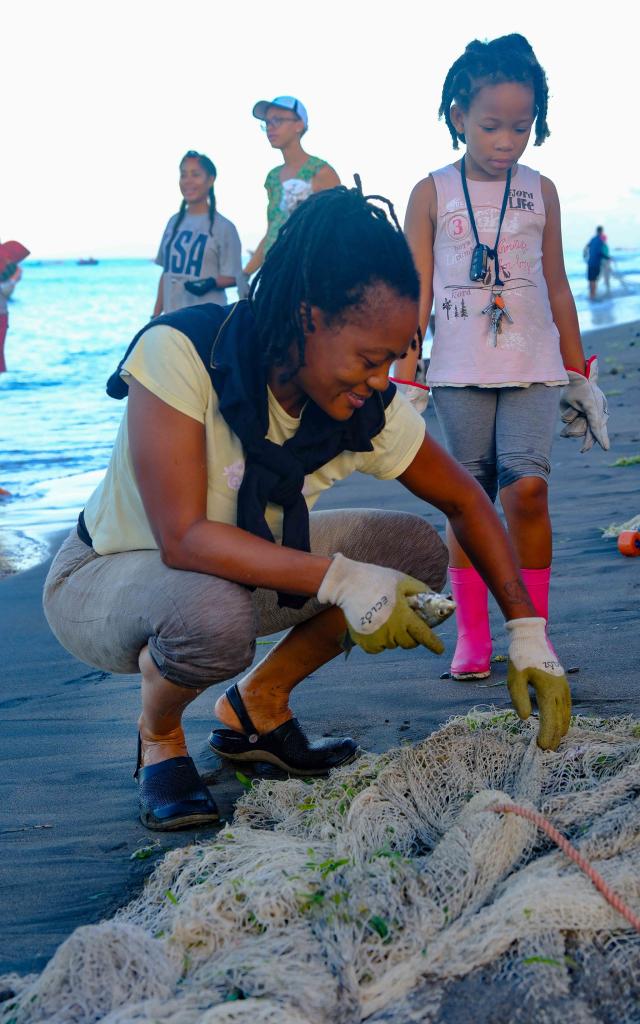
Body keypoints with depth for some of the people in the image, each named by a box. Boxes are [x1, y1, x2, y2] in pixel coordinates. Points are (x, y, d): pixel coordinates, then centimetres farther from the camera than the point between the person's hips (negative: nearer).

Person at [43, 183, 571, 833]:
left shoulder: (371, 413, -15)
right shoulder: (180, 353, -31)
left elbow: (466, 503, 0)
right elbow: (183, 539, -36)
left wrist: (527, 633, -9)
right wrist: (341, 580, -39)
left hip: (242, 566, 6)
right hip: (102, 579, -5)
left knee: (415, 551, -8)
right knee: (215, 614, -39)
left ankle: (256, 706, 9)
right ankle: (159, 738, -3)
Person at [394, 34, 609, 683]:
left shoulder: (540, 192, 8)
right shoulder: (431, 194, 3)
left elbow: (556, 287, 14)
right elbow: (415, 293, 3)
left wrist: (579, 373, 15)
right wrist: (403, 377, -2)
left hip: (533, 366, 1)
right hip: (459, 369, -1)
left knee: (526, 487, -13)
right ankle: (471, 636, 11)